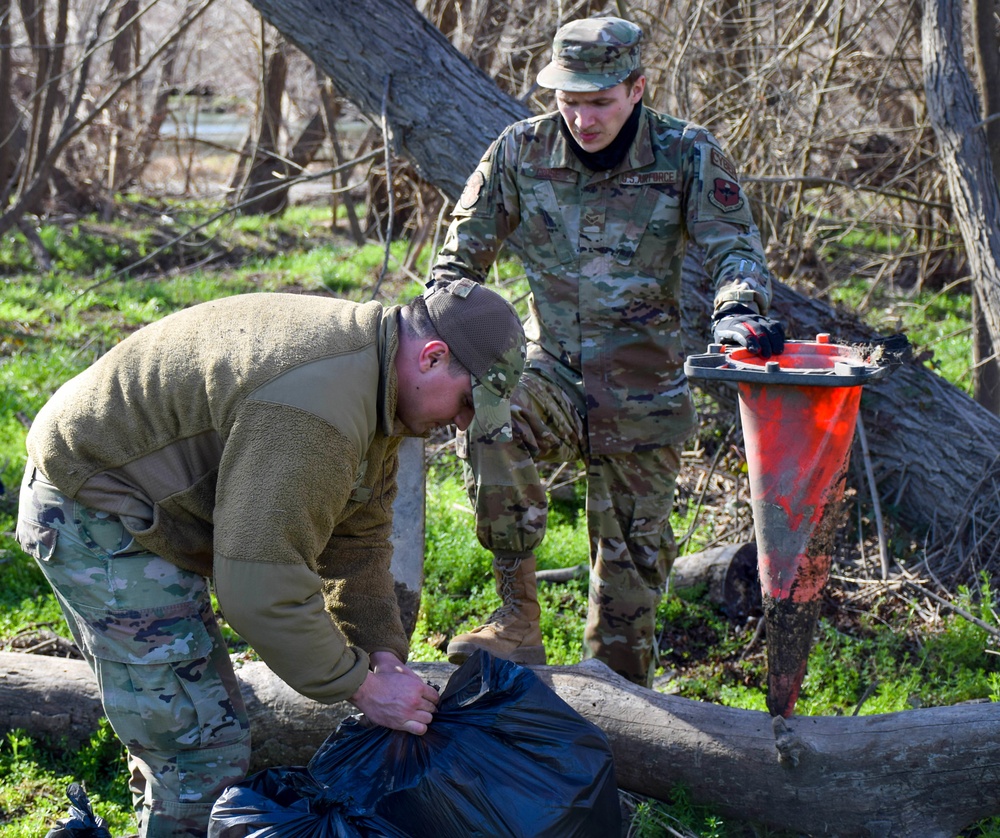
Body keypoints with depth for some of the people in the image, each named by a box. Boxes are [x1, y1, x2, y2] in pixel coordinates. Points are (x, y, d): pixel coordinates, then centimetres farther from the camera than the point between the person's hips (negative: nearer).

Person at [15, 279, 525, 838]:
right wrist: (361, 687, -20)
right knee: (204, 745, -8)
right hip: (97, 519, -10)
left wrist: (383, 655, 5)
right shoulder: (315, 413, -33)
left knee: (169, 719, 22)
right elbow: (262, 587, -31)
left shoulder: (372, 364, 2)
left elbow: (357, 538, 10)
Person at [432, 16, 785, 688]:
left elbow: (734, 246, -9)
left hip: (643, 394, 0)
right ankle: (519, 619, -24)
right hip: (553, 372, 0)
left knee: (633, 558, 7)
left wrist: (738, 308, -32)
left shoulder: (688, 155, -7)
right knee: (487, 417, -34)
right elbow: (463, 252, 5)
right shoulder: (522, 151, -4)